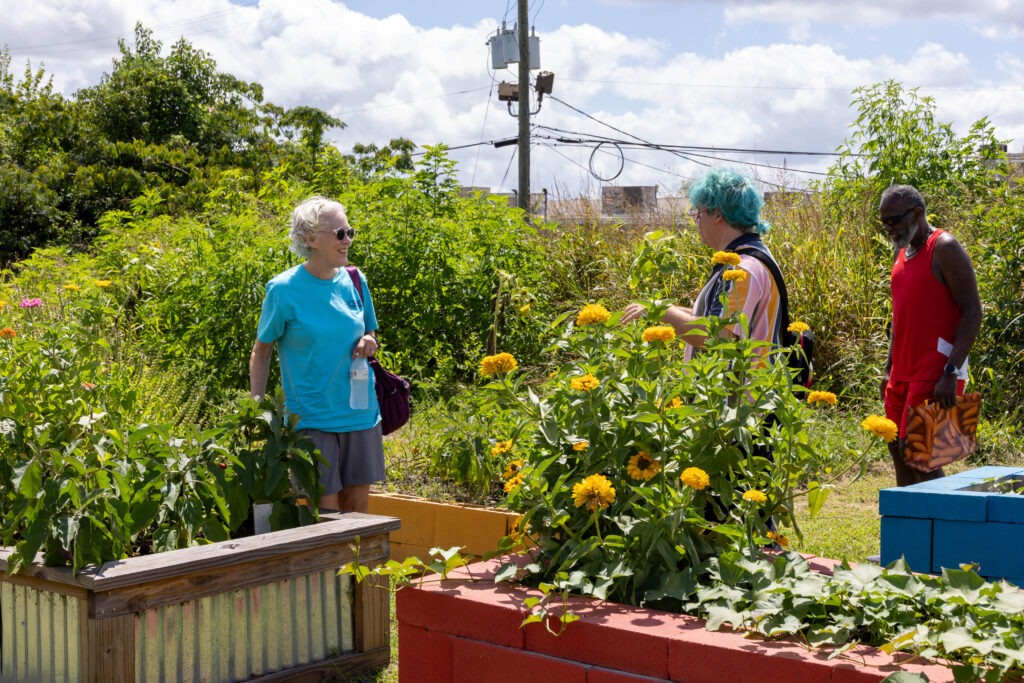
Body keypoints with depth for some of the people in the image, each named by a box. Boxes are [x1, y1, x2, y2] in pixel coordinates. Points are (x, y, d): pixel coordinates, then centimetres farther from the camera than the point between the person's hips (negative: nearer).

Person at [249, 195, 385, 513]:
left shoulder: (354, 281, 3)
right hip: (312, 416, -4)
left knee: (358, 505, 9)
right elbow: (261, 351, -1)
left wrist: (369, 342, -5)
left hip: (360, 412, 4)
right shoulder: (284, 289, -9)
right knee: (326, 509, -3)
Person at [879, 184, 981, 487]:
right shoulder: (903, 253, 16)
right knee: (897, 450, 9)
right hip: (903, 372, 9)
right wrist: (889, 369, 17)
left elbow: (972, 312, -15)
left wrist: (952, 372, -22)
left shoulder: (944, 249, -10)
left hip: (934, 373, -9)